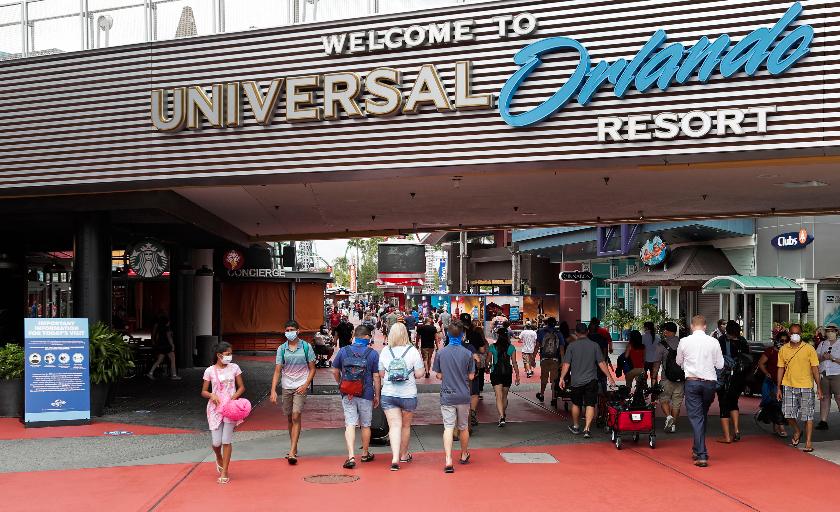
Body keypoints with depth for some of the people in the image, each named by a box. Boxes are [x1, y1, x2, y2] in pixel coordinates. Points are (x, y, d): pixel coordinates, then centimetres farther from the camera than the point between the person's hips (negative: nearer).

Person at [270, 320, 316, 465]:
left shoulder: (306, 347, -2)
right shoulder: (281, 349, 2)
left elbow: (312, 369, 2)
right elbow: (277, 371, 0)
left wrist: (305, 385, -11)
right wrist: (273, 391, -9)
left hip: (300, 386, -3)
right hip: (286, 387, 3)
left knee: (296, 416, -14)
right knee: (290, 419, 12)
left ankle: (292, 452, -15)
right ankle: (294, 449, 26)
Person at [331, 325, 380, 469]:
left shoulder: (343, 351, -1)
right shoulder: (373, 353, -7)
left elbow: (335, 371, 7)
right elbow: (376, 377, -5)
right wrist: (377, 396, 5)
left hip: (347, 395, 1)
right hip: (366, 395, -1)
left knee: (350, 424, 1)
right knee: (365, 425, 14)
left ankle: (351, 456, -12)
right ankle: (365, 454, 29)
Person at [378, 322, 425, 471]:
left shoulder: (385, 351, -4)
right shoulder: (412, 351, -10)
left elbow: (381, 373, 4)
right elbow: (419, 373, -10)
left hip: (388, 394, 1)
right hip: (408, 394, -1)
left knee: (394, 426, -1)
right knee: (406, 425, 17)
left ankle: (395, 458, -15)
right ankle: (404, 454, 32)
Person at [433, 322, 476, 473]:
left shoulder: (441, 353, -6)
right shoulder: (468, 353, -8)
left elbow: (439, 376, 1)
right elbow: (471, 376, -2)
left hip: (447, 396, 0)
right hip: (463, 396, 1)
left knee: (448, 427, -3)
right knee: (463, 427, 16)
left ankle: (448, 461, -15)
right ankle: (464, 455, 34)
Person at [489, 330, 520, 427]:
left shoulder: (492, 347, -2)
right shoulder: (511, 348, 0)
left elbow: (489, 360, 7)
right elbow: (514, 363, -1)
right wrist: (517, 375, 5)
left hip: (496, 373, -2)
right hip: (508, 373, 2)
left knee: (499, 396, -7)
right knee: (504, 396, 19)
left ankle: (501, 417, -22)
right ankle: (503, 414, 34)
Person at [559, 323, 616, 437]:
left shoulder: (572, 346, -4)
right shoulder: (595, 345, -1)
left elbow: (566, 365, -6)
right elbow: (601, 363, -2)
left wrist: (562, 378, 2)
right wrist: (609, 377, 4)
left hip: (576, 381, 0)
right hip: (591, 381, 0)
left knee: (576, 404, 16)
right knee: (590, 405, 1)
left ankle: (575, 427, 29)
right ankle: (587, 428, -10)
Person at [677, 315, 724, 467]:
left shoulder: (684, 341, -2)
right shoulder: (714, 342, -2)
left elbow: (679, 362, 13)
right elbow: (720, 365, 5)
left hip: (692, 381, -2)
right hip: (710, 382, 2)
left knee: (696, 417, -1)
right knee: (703, 416, 19)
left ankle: (701, 455, -9)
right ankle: (698, 449, 30)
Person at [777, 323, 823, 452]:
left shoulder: (809, 349, -2)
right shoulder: (783, 350, 6)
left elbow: (815, 368, 0)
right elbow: (781, 369, 10)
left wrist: (819, 387, -5)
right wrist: (778, 388, 8)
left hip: (806, 387, -2)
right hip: (788, 386, 2)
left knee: (808, 415, 0)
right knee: (788, 414, -2)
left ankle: (808, 442, 10)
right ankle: (797, 432, 27)